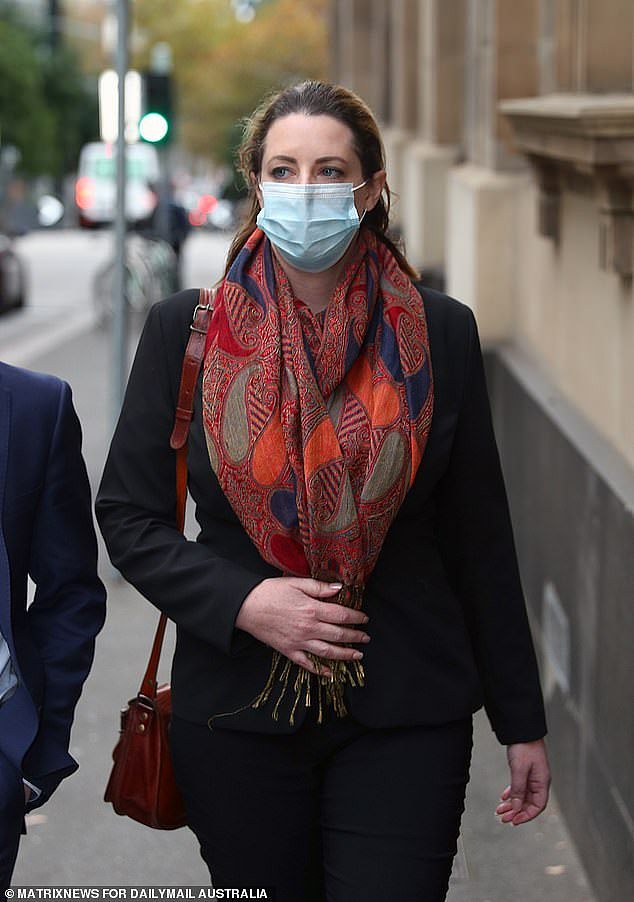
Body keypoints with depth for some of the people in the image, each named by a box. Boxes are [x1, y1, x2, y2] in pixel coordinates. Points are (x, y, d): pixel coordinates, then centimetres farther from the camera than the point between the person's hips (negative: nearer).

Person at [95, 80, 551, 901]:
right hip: (235, 711, 1)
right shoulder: (186, 330, 0)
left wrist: (521, 722, 6)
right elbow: (127, 516, 3)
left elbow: (479, 539, 5)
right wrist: (242, 602, -13)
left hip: (404, 717, 0)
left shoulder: (440, 333, 1)